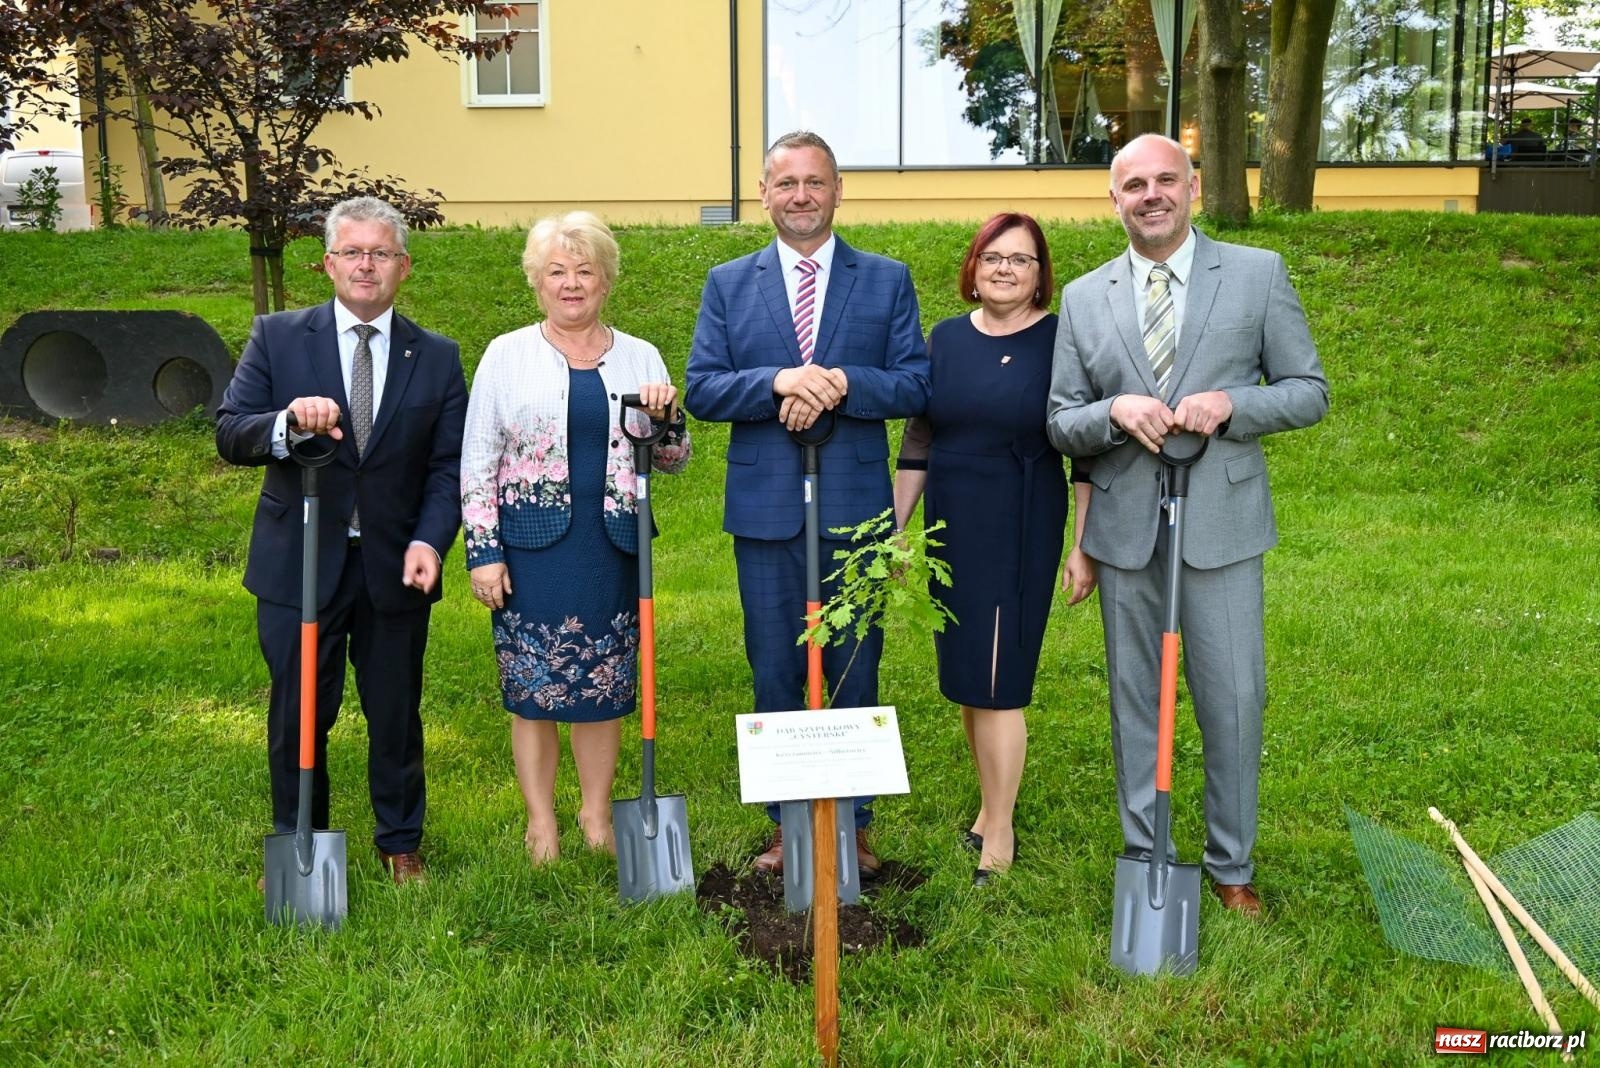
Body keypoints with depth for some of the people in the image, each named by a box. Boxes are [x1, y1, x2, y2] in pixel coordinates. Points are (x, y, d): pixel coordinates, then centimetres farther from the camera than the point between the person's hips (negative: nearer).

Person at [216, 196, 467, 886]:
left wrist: (429, 541, -17)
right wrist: (288, 423, -28)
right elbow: (229, 435, -7)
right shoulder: (277, 338, -1)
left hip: (395, 567, 1)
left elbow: (447, 467, -1)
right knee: (297, 717, 10)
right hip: (299, 563, 0)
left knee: (396, 715, 13)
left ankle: (399, 843, 33)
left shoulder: (437, 358, 2)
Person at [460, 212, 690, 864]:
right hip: (533, 547, -2)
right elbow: (476, 462, 0)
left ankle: (597, 815, 25)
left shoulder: (640, 358, 8)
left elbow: (671, 461, 11)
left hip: (612, 548, 2)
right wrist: (482, 552, -6)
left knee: (604, 686, 8)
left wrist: (668, 417, -10)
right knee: (531, 686, 4)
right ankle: (541, 822, 19)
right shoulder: (507, 355, 2)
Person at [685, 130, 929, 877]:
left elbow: (915, 387, -2)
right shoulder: (728, 284, 7)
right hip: (767, 509, 1)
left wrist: (842, 383, -19)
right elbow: (700, 389, -1)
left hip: (855, 507, -1)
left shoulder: (887, 280, 5)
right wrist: (778, 383, -18)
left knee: (855, 675, 8)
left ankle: (853, 824, 22)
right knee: (775, 677, 9)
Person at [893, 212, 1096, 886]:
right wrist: (893, 529, 9)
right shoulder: (946, 339, 6)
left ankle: (1000, 837, 11)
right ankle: (990, 803, 31)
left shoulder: (1061, 343, -6)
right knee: (965, 677, 12)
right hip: (951, 528, 5)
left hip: (1021, 531, -4)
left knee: (996, 681, -2)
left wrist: (1083, 548, -8)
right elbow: (917, 445, 10)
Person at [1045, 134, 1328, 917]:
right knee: (1133, 700, 11)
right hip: (1125, 529, 2)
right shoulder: (1084, 298, 6)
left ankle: (1231, 865, 22)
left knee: (1233, 700, 4)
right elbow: (1061, 425, 7)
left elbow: (1309, 392, 2)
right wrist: (1116, 412, -15)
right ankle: (1144, 859, 26)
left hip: (1221, 524, -2)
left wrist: (1229, 404, -16)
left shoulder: (1258, 274, 1)